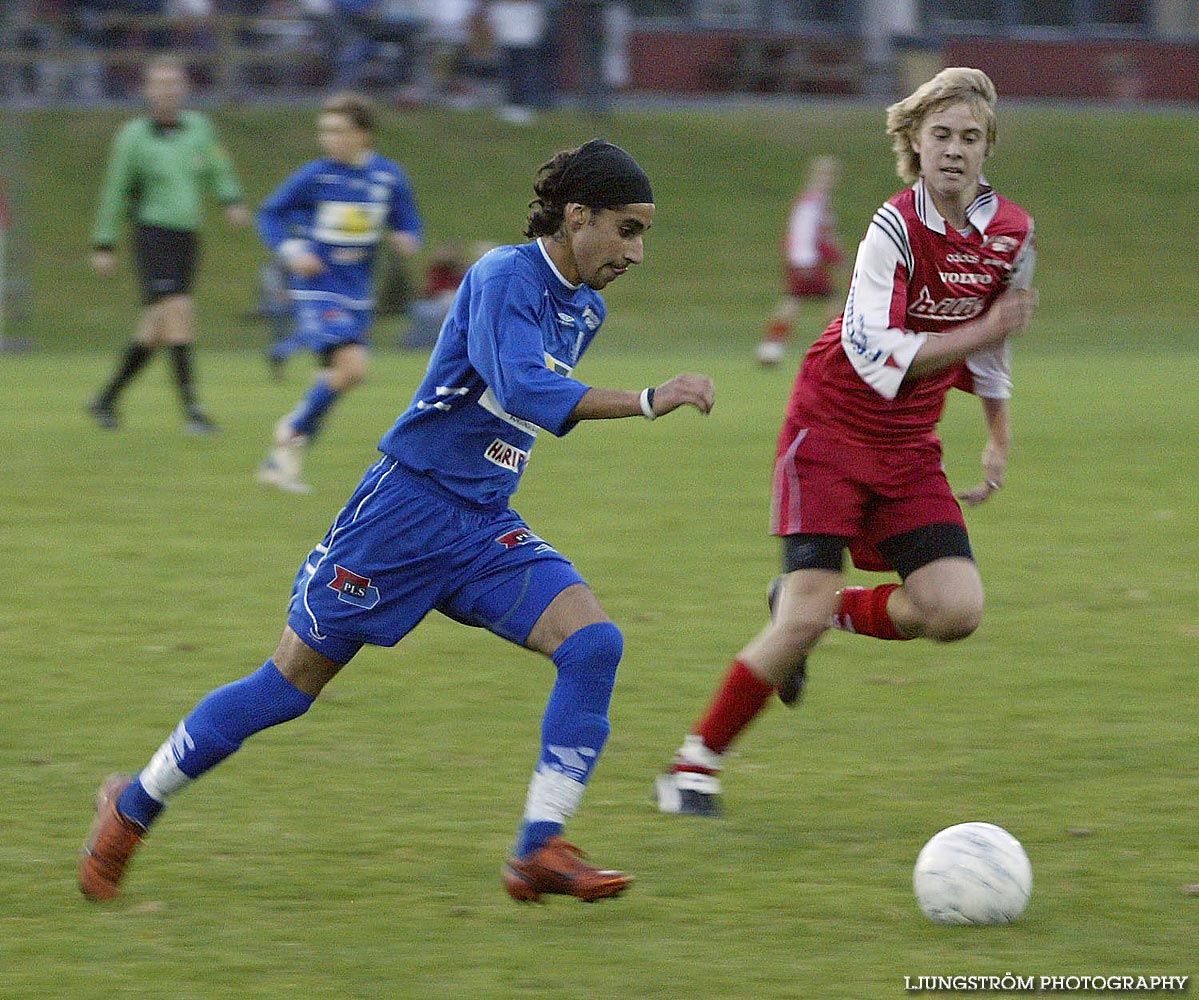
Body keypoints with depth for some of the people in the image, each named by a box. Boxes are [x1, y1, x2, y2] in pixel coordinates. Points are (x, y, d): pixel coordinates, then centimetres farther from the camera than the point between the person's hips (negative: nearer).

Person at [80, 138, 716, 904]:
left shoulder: (586, 311, 10)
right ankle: (133, 807, 20)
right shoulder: (504, 278, -16)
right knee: (289, 684, 0)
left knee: (594, 644, -16)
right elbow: (520, 390, -33)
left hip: (486, 527, 7)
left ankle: (539, 851, -15)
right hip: (407, 504, -7)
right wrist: (647, 402, -36)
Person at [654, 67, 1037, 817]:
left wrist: (1000, 440, 20)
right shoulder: (897, 228, -19)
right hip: (832, 431, -6)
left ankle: (829, 614, 16)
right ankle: (695, 764, 2)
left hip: (909, 447, 6)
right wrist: (979, 333, -27)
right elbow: (877, 355, -27)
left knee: (956, 610, -12)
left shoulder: (1011, 232, -1)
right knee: (802, 617, -15)